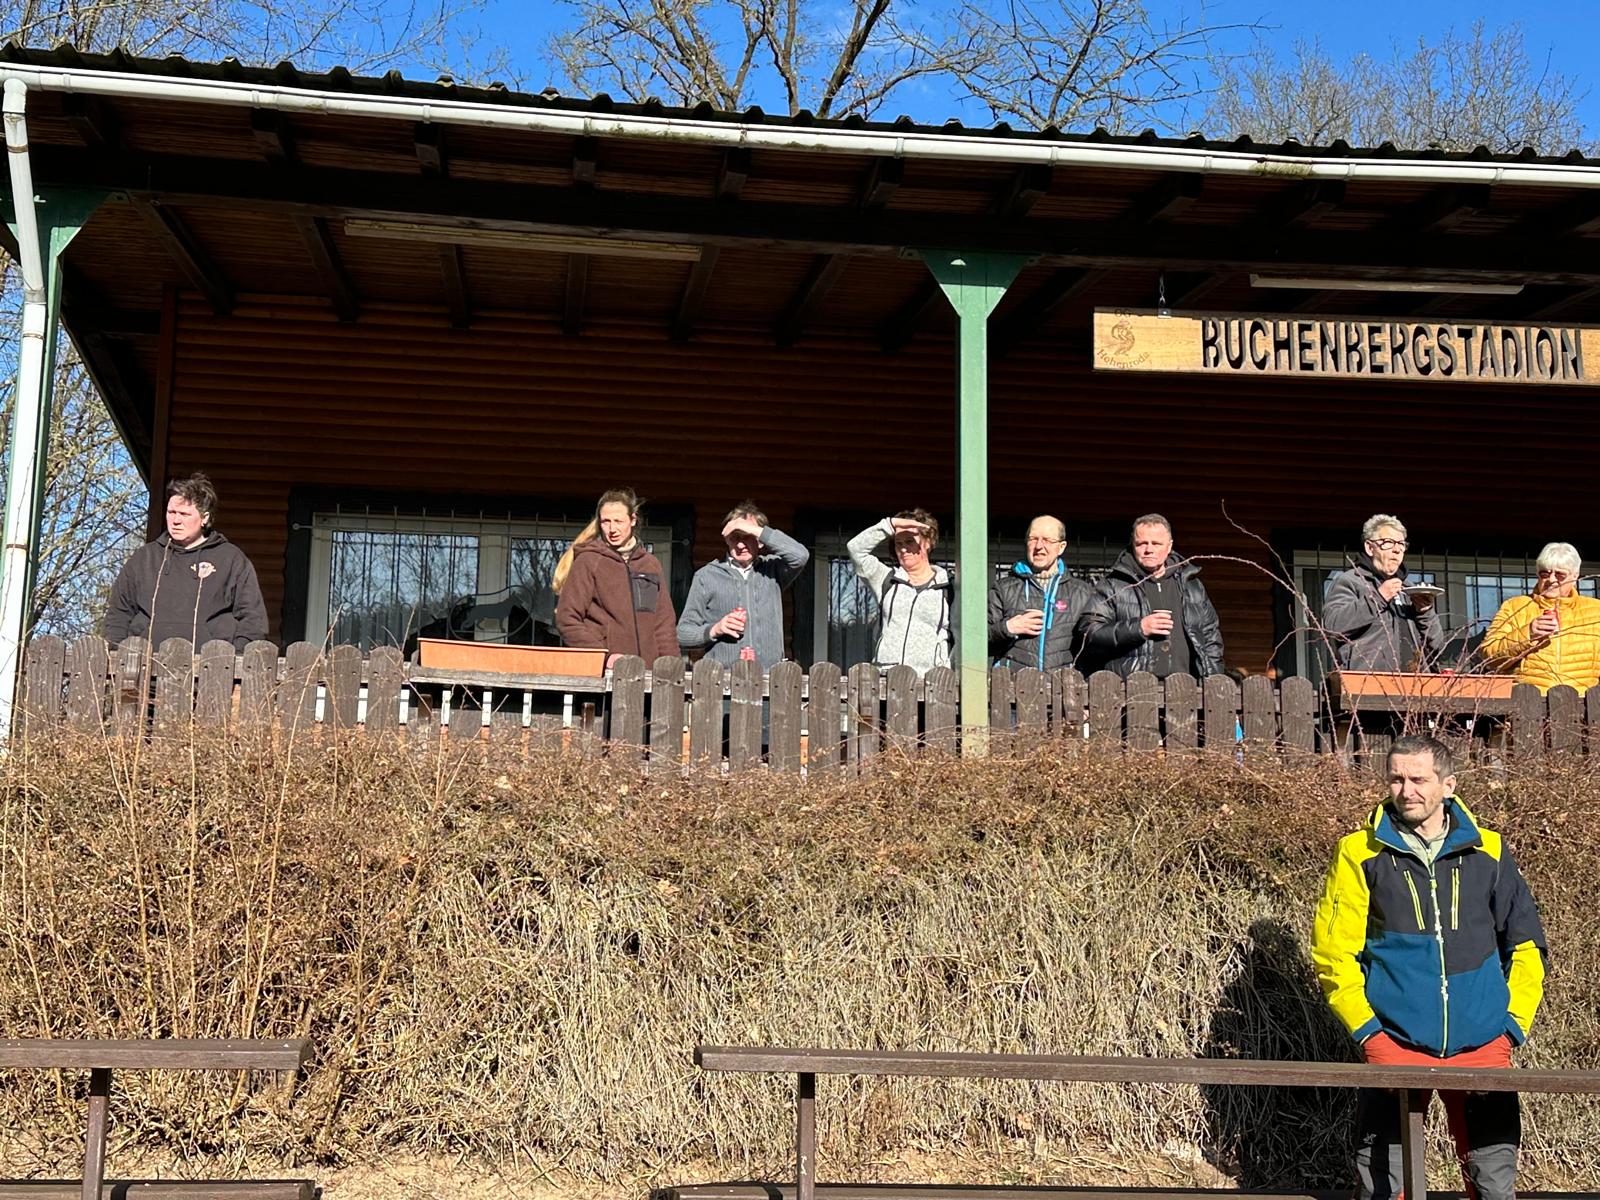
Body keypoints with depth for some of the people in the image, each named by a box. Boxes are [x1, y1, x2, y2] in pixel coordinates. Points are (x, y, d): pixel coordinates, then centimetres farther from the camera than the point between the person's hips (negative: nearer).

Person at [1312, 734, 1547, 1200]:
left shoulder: (1488, 852, 6)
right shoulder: (1361, 853, -1)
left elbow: (1526, 944, 12)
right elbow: (1332, 949, -1)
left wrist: (1513, 1025, 2)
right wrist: (1367, 1030, -9)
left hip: (1483, 1048, 2)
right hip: (1395, 1046, -1)